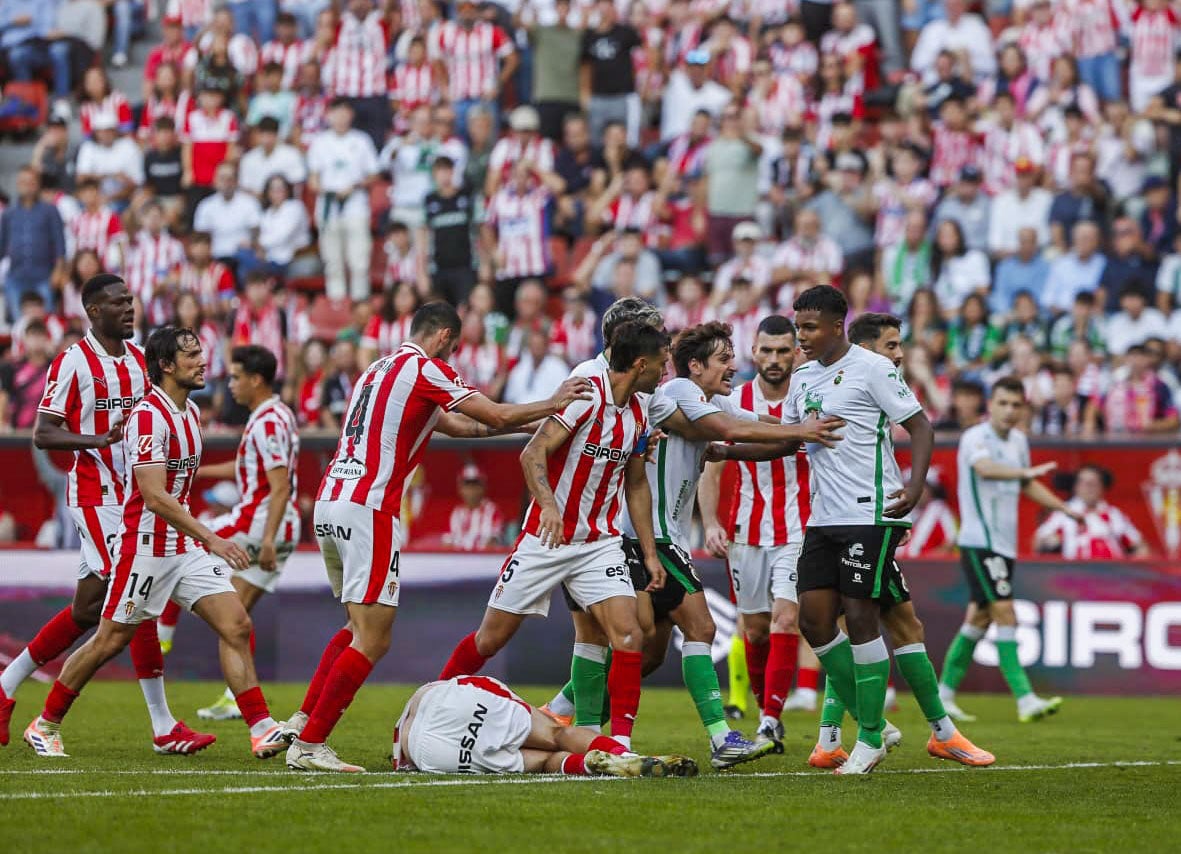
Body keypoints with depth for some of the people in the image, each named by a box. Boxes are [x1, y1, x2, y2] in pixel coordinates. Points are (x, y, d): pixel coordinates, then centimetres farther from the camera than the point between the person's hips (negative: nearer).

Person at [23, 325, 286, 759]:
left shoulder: (190, 412, 10)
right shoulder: (148, 416, -19)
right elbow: (154, 496, -26)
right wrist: (211, 539, -30)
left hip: (186, 546, 8)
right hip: (145, 548, -8)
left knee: (236, 626, -5)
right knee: (108, 642, 2)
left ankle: (262, 729, -6)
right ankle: (45, 725, 17)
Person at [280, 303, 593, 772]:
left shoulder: (379, 369, 23)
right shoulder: (425, 369, -4)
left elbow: (456, 424, 28)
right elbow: (496, 417, -4)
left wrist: (536, 418, 31)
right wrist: (553, 403, 11)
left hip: (329, 503, 9)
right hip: (368, 510, -9)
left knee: (359, 626, 23)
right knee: (372, 641, -6)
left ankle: (303, 720, 19)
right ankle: (308, 745, -8)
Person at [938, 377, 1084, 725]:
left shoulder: (1019, 440, 12)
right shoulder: (975, 438, -14)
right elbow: (984, 468, -37)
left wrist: (1066, 508, 25)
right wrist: (1027, 471, -52)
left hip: (1004, 545, 8)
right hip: (980, 542, -8)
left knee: (980, 618, 12)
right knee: (1004, 614, -15)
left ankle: (944, 694, 22)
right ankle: (1025, 700, -19)